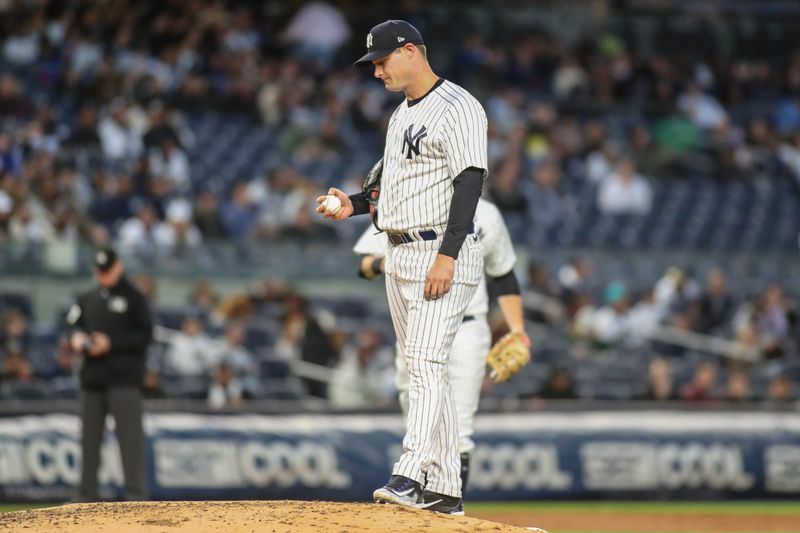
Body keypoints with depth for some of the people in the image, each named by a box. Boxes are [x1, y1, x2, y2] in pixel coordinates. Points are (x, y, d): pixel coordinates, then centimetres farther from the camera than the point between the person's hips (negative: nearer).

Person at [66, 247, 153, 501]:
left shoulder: (133, 297, 0)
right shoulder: (87, 300, 18)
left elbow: (146, 335, -5)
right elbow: (75, 326, 20)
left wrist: (110, 344, -14)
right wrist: (76, 338, -4)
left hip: (124, 378, -6)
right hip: (92, 377, 6)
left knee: (130, 436, -10)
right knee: (89, 437, 8)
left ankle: (136, 494, -12)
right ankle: (87, 495, 13)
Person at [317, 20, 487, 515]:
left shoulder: (457, 107, -11)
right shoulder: (402, 115, 19)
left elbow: (469, 181, -19)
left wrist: (447, 255, -25)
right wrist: (354, 205, 10)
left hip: (443, 254, -10)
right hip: (400, 255, 10)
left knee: (427, 364, -18)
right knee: (424, 369, 9)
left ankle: (410, 476, -27)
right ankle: (444, 489, 11)